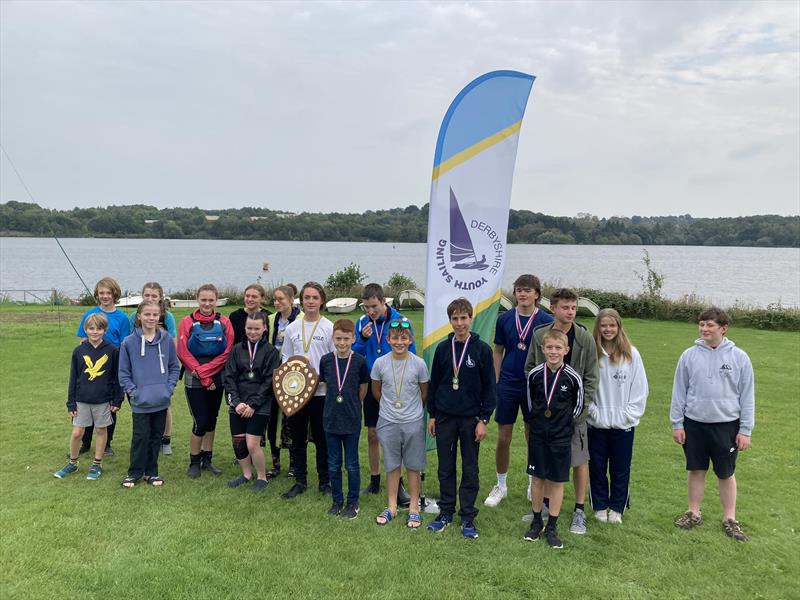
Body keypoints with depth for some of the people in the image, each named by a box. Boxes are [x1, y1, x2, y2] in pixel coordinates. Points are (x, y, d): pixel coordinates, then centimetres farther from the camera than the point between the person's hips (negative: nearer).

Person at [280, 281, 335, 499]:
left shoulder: (329, 328, -2)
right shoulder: (292, 328, 8)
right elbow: (285, 358, 12)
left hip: (321, 392, -3)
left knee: (322, 439, 6)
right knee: (297, 439, 10)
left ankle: (325, 481, 18)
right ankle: (300, 481, 22)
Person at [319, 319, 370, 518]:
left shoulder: (359, 361, -10)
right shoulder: (326, 360, -4)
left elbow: (363, 388, 1)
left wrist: (352, 405, 6)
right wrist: (336, 404, 6)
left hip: (352, 421, -2)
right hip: (330, 419, 2)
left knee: (352, 464, 8)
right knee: (333, 464, 12)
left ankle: (353, 502, 23)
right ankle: (337, 500, 27)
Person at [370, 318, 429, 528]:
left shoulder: (419, 364, -10)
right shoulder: (380, 363, -7)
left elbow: (424, 393, 5)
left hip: (413, 423, -1)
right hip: (388, 422, 1)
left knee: (413, 466, 9)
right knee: (392, 465, 12)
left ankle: (414, 508, 21)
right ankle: (391, 507, 25)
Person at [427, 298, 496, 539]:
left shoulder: (482, 349, -5)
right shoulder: (442, 348, 2)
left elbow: (489, 387, -3)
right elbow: (434, 383, 9)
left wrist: (484, 419, -7)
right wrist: (432, 415, 8)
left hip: (471, 419, -2)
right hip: (444, 418, 2)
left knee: (470, 469, 7)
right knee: (445, 468, 10)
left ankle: (468, 517, 18)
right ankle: (446, 512, 23)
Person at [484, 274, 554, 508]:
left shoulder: (546, 321, -5)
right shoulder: (505, 319, 0)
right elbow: (498, 352, 7)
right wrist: (495, 383, 3)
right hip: (508, 385, 1)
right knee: (503, 439, 6)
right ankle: (501, 486, 23)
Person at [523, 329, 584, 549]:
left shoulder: (573, 377, -10)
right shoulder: (535, 374, -5)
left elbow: (578, 405, 3)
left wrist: (566, 424, 5)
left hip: (561, 437, -1)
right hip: (538, 435, 1)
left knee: (557, 481, 6)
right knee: (537, 479, 9)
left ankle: (552, 527, 18)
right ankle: (537, 522, 24)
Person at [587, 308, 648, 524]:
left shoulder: (631, 354, -3)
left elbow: (640, 389, -1)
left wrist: (627, 415, -6)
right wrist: (594, 412, -9)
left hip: (623, 425, 0)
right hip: (596, 424, 0)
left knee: (621, 469, 10)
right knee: (597, 467, 10)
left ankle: (617, 508, 26)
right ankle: (600, 506, 26)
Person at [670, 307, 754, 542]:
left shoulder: (739, 357, -6)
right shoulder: (690, 355, -3)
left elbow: (747, 396, -2)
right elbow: (679, 391, 2)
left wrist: (745, 430, -3)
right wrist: (677, 423, 2)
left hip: (727, 425, -1)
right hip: (694, 423, 1)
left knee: (726, 473, 11)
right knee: (696, 470, 13)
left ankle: (730, 518, 25)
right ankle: (694, 513, 28)